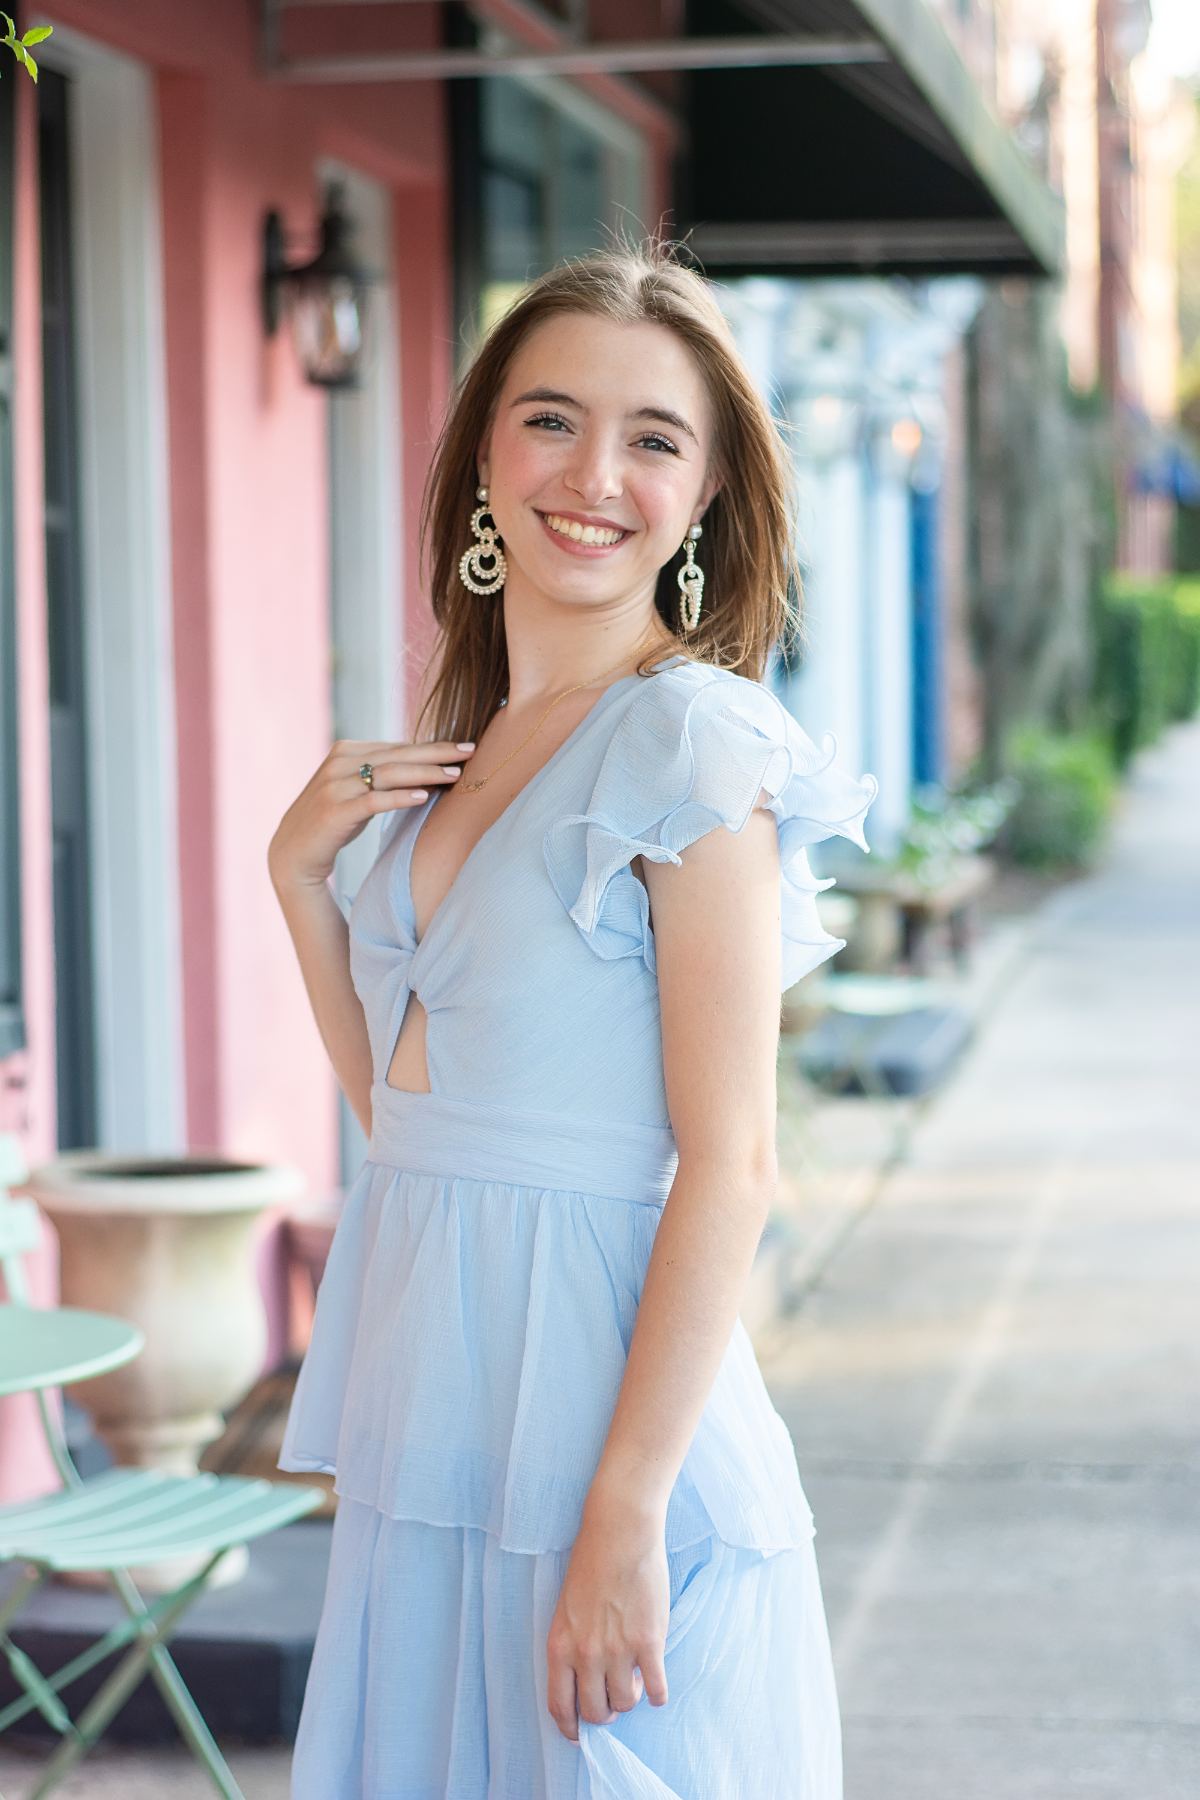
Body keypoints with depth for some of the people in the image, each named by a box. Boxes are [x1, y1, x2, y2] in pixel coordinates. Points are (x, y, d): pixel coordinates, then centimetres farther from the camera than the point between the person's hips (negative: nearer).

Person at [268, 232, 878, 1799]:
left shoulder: (692, 740, -12)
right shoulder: (464, 750, 11)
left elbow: (729, 1168, -16)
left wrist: (628, 1512, -20)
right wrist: (300, 875, 4)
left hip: (597, 1394, -7)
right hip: (430, 1420, 7)